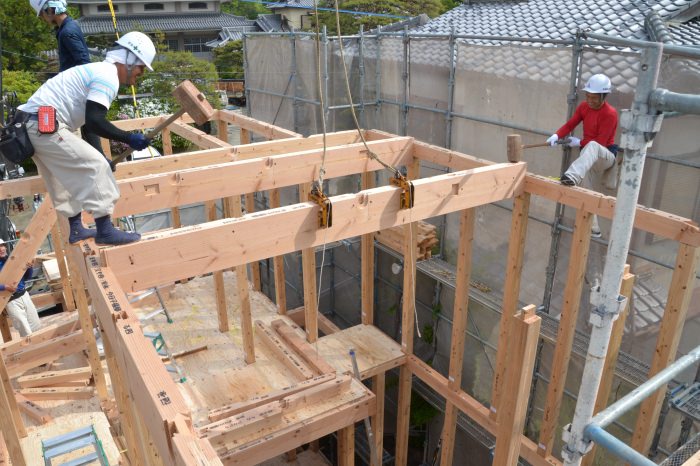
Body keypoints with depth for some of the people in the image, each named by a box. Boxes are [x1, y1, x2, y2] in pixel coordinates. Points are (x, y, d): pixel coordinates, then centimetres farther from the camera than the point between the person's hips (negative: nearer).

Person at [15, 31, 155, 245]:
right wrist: (129, 138, -16)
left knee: (68, 176, 20)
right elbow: (94, 121, -22)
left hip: (32, 123, 11)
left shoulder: (97, 71, 22)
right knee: (95, 167, -10)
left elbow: (90, 119, 24)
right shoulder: (108, 76, -10)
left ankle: (76, 229, 26)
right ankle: (105, 231, -9)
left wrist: (97, 155, 27)